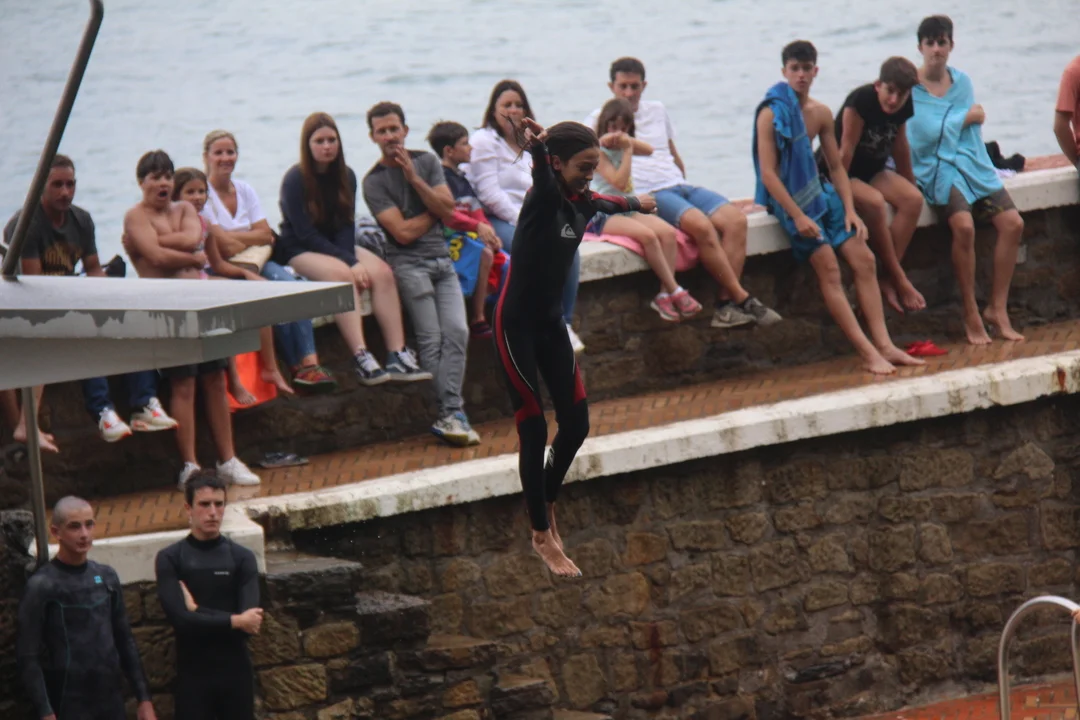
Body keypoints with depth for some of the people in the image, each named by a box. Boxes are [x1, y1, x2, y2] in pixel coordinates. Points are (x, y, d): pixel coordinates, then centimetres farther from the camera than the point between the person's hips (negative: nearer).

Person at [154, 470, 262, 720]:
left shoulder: (242, 558, 0)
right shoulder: (170, 559, -5)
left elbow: (251, 624, -11)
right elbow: (181, 620, -16)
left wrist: (199, 611, -14)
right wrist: (234, 620, -14)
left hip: (236, 673, 2)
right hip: (193, 674, -2)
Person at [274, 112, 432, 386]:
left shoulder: (346, 176, 7)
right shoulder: (295, 180, -11)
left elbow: (346, 226, 5)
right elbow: (305, 233, -15)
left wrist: (350, 256, -16)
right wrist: (350, 262, -21)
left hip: (338, 247, 6)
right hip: (299, 251, -6)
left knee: (381, 271, -22)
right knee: (342, 275, -35)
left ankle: (398, 356, -30)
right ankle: (362, 359, -45)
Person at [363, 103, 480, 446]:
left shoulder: (427, 162, 14)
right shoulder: (374, 181, 0)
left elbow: (447, 209, 2)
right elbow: (403, 232, -9)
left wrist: (414, 178, -5)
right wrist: (435, 211, 5)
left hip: (442, 260, 4)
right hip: (409, 263, -4)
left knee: (456, 331, -13)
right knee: (431, 339, -15)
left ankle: (447, 415, -17)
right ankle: (452, 413, -15)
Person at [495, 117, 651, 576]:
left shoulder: (582, 202, 3)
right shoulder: (544, 198, -18)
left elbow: (610, 203, 28)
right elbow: (542, 176, -42)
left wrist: (637, 203, 50)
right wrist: (536, 147, -66)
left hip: (551, 323, 7)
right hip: (516, 324, -7)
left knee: (575, 424, 6)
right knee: (534, 429, -4)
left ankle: (547, 505, 30)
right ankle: (542, 536, 5)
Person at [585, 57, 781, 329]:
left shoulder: (658, 111, 22)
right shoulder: (600, 120, 7)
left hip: (679, 185, 6)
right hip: (648, 195, -6)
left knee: (735, 219, -21)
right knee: (700, 224, -33)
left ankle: (725, 303, -27)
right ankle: (742, 299, -27)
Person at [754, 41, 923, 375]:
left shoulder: (821, 114, 9)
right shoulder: (771, 114, -12)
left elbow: (836, 167, 15)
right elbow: (768, 174, -16)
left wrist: (850, 210, 2)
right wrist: (797, 216, -23)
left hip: (819, 195, 7)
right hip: (787, 198, -7)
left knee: (864, 259, -5)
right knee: (828, 267, -18)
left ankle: (884, 345, -7)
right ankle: (867, 352, -22)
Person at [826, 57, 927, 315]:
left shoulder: (903, 107, -4)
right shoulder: (860, 101, -25)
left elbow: (900, 146, 11)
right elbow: (846, 150, -23)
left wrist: (909, 184, 18)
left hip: (873, 172, 7)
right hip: (842, 175, -7)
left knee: (913, 198, -19)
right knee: (873, 201, -35)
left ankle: (887, 279, -21)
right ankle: (898, 279, -27)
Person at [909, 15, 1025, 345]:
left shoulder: (962, 82, 13)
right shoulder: (910, 88, -5)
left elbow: (974, 126, 12)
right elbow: (925, 133, -15)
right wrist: (968, 116, -6)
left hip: (974, 165, 6)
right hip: (938, 168, -6)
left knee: (1013, 223, -13)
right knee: (964, 226, -30)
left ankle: (997, 309, -4)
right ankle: (971, 315, -18)